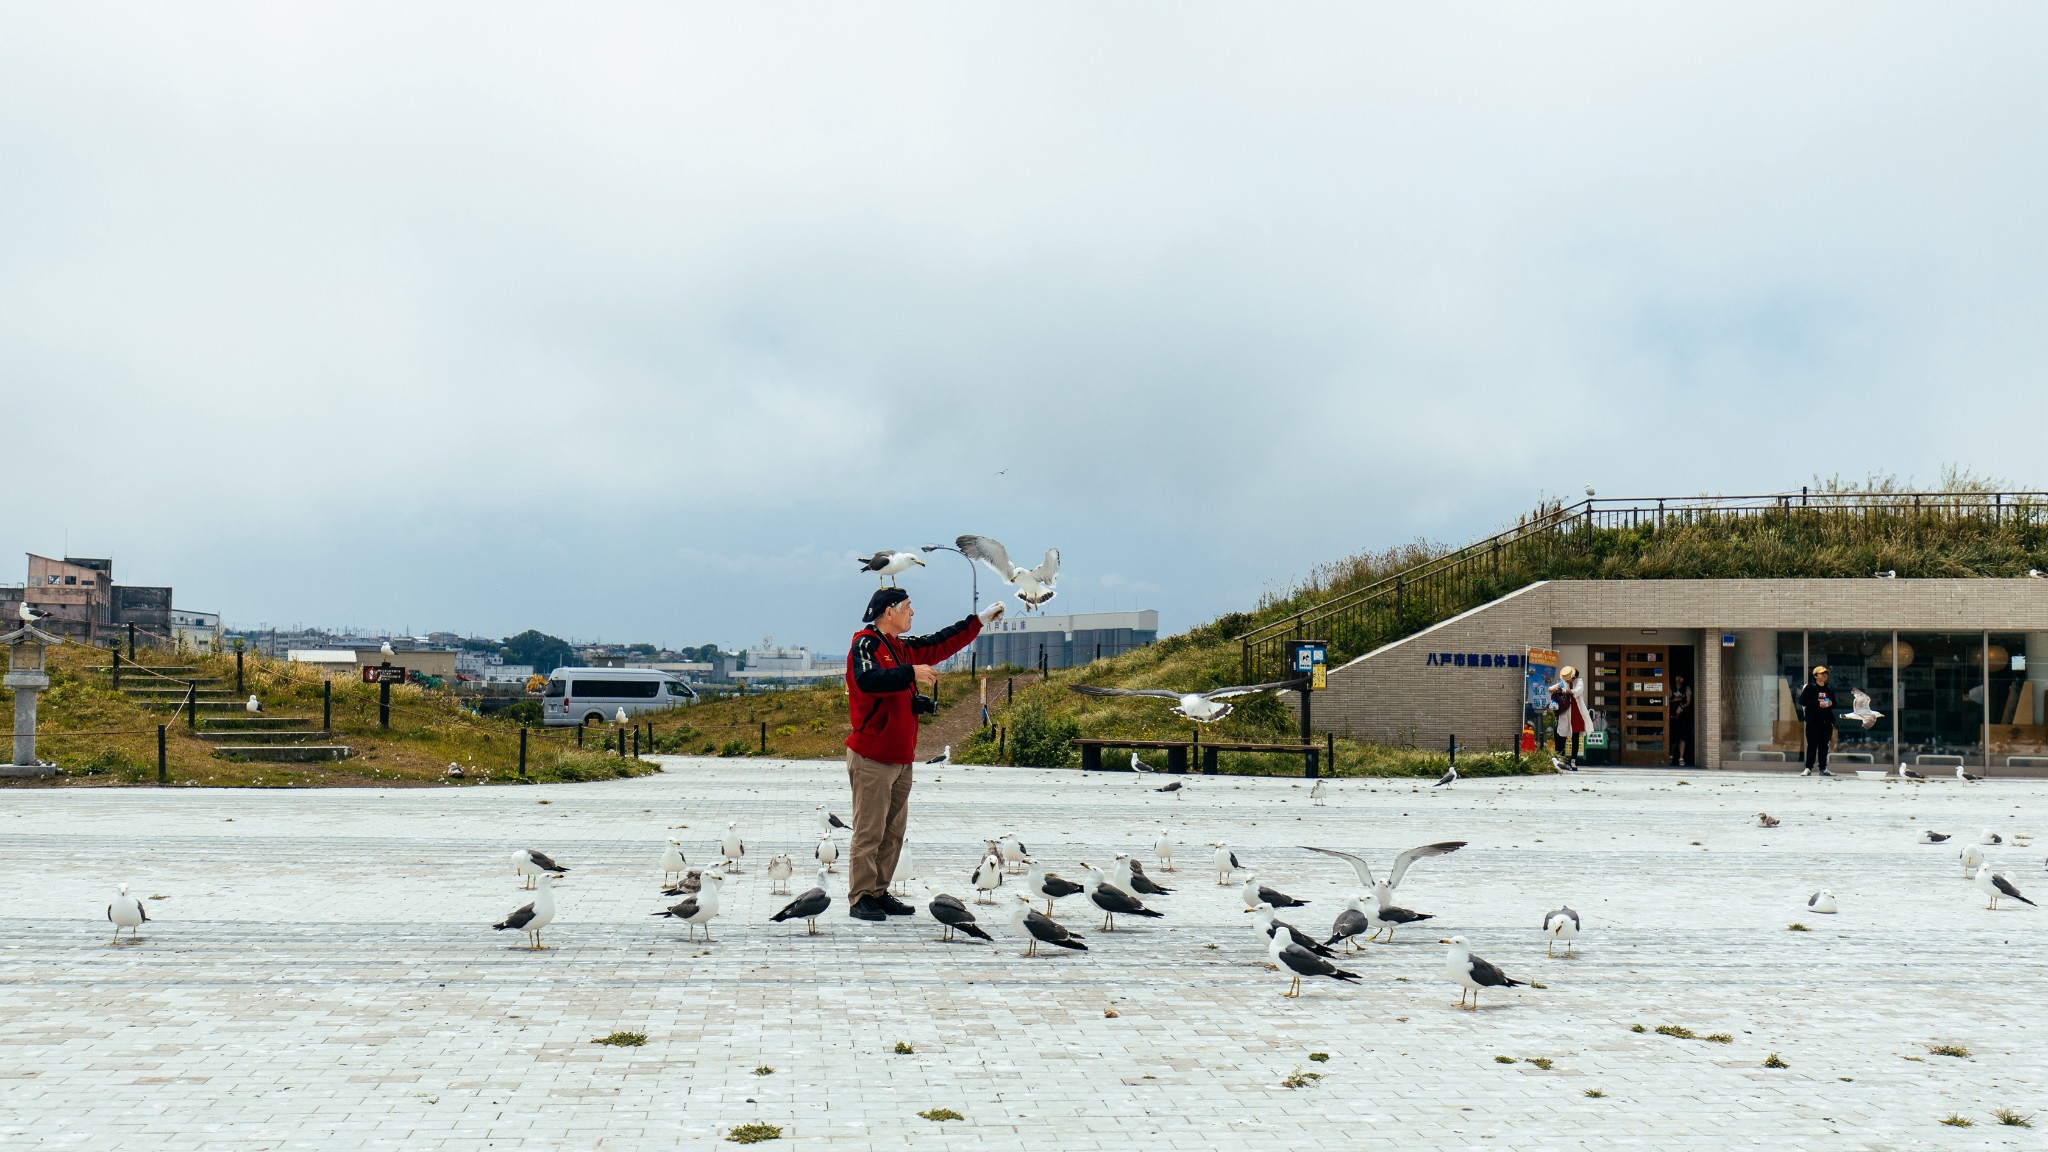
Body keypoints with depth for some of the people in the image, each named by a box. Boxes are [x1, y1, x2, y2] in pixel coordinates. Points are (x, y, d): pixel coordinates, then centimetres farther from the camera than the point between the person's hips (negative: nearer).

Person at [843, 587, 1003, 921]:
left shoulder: (904, 647, 16)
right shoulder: (865, 644, -10)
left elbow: (941, 644, 24)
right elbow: (867, 680, -28)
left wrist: (980, 620, 23)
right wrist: (911, 673, -29)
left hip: (901, 758, 9)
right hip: (872, 759, -9)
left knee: (893, 833, 11)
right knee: (869, 832, -6)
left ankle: (879, 894, 18)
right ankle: (860, 899, -1)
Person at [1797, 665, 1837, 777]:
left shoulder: (1829, 689, 15)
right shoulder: (1810, 687, -2)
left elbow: (1835, 703, 24)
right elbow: (1802, 701, -10)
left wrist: (1831, 703, -1)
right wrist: (1818, 704, -17)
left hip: (1826, 721, 5)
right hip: (1813, 720, -5)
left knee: (1824, 745, 7)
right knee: (1812, 744, -5)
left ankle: (1823, 768, 13)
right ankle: (1808, 768, -2)